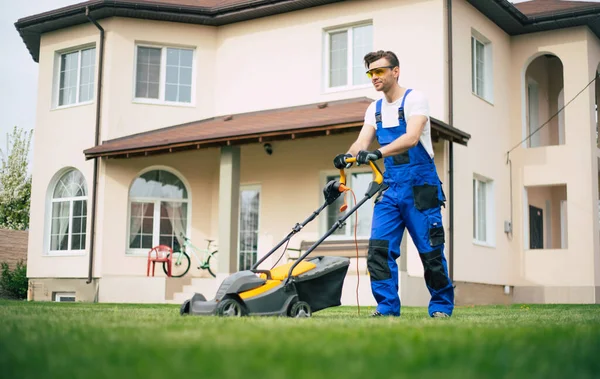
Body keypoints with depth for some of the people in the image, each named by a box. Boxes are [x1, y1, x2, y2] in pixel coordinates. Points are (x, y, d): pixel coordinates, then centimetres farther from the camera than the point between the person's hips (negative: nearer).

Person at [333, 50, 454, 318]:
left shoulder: (414, 99, -6)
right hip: (390, 187, 6)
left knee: (430, 251, -1)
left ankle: (441, 306, 14)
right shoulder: (374, 109, 13)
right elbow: (362, 142, 1)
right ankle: (387, 307, 2)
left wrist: (378, 152, -36)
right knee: (379, 247, -5)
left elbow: (412, 138, -22)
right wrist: (347, 157, -22)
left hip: (420, 187, -5)